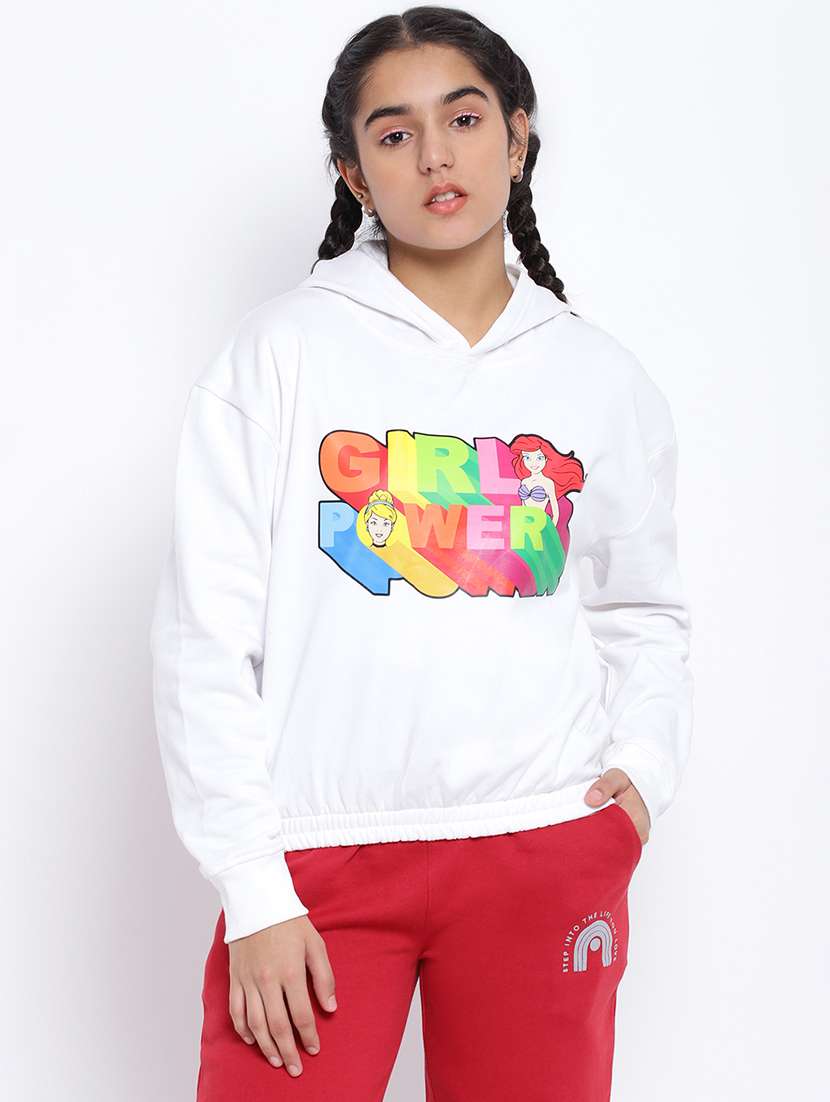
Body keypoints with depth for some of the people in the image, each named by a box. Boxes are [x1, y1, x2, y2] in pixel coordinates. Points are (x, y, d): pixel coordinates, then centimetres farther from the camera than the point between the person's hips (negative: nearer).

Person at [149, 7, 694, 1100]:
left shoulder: (603, 380, 9)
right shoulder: (282, 349, 0)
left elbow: (645, 613, 20)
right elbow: (206, 632, -3)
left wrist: (643, 760, 1)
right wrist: (254, 890, -8)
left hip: (547, 851, 2)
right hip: (316, 857, -2)